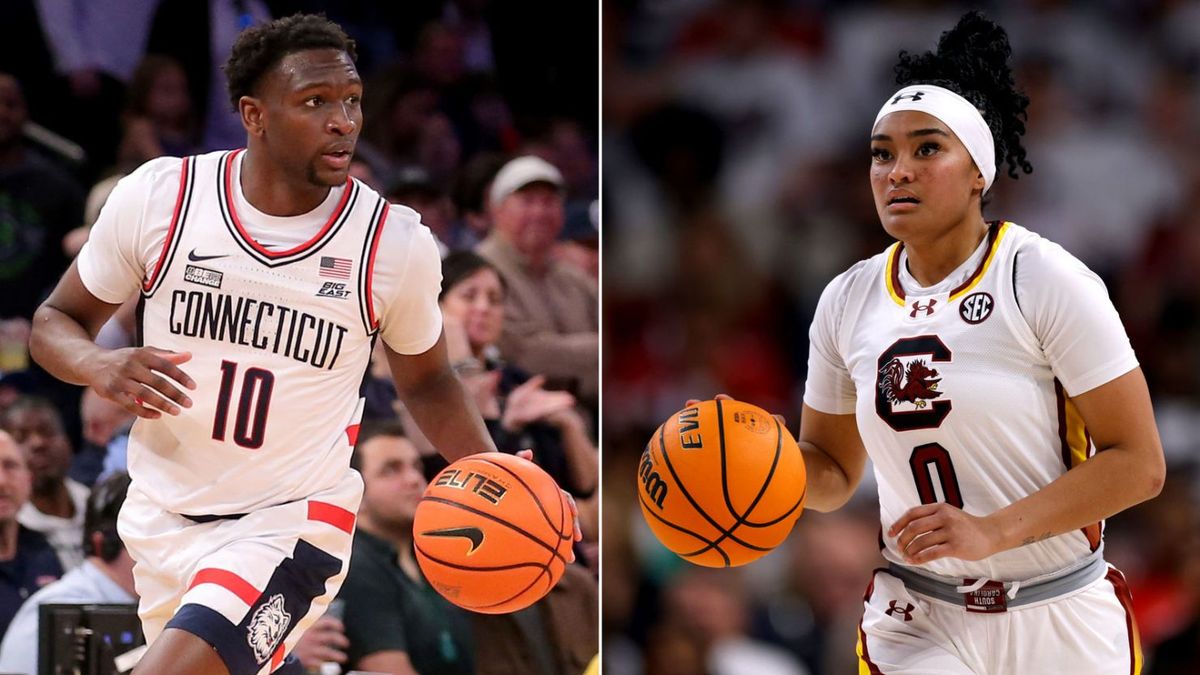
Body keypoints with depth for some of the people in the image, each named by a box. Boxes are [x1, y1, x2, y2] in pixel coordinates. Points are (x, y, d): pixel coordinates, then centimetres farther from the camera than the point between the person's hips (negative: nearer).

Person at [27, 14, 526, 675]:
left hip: (292, 523, -3)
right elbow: (56, 321, 1)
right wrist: (102, 367, -22)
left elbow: (424, 380, 8)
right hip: (162, 515, 3)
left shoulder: (396, 242, -10)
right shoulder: (157, 197, -11)